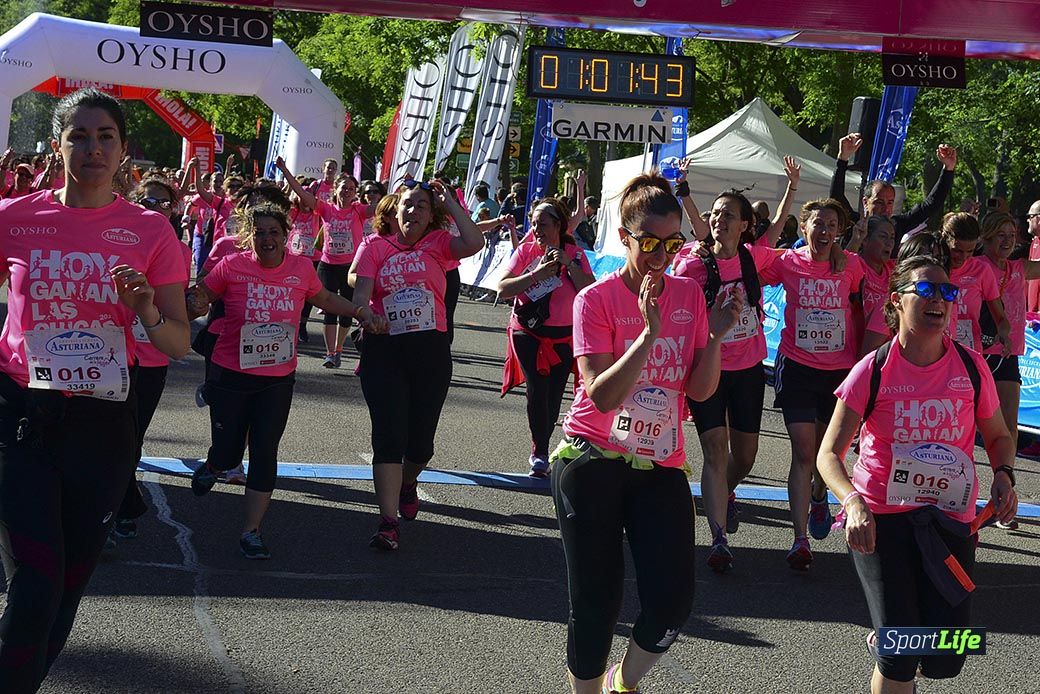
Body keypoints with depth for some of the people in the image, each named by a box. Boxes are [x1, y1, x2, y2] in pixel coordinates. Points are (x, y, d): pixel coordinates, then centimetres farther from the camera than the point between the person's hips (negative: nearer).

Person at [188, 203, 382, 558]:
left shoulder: (301, 268, -3)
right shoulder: (232, 266, -11)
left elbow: (324, 299, 16)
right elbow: (199, 297, 2)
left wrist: (360, 311, 5)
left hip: (278, 379, 2)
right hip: (230, 375, -2)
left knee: (265, 452, -1)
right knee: (228, 453, 5)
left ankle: (251, 530, 10)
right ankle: (212, 467, 44)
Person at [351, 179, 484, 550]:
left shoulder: (438, 243, 4)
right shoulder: (375, 245, 3)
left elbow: (474, 243, -15)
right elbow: (361, 293, -4)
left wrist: (449, 201, -6)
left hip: (431, 349, 1)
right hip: (384, 349, -1)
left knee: (421, 439, 10)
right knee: (389, 436, -8)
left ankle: (407, 481, 44)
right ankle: (388, 522, -7)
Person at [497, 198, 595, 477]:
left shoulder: (575, 254, -2)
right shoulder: (525, 251, -3)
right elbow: (502, 289, -13)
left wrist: (569, 264, -22)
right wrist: (537, 273, -23)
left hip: (564, 336, 1)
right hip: (528, 333, -1)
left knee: (554, 395, 7)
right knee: (537, 389, -16)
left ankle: (540, 450, 26)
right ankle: (540, 452, -3)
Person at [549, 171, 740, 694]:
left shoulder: (689, 294, 5)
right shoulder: (597, 299, -8)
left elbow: (700, 390, 3)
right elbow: (603, 395, -18)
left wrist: (715, 334, -12)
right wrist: (649, 332, -26)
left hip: (661, 467, 4)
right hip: (592, 462, -4)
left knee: (673, 601, -4)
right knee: (597, 603, 0)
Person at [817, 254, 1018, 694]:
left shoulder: (972, 367, -1)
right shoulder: (873, 371, -9)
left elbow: (997, 436, 14)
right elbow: (829, 453, -8)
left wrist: (1003, 475, -7)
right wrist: (853, 502, -26)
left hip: (951, 520, 3)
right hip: (881, 518, -3)